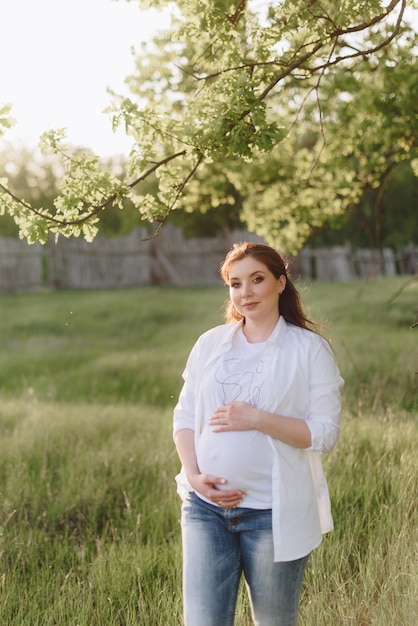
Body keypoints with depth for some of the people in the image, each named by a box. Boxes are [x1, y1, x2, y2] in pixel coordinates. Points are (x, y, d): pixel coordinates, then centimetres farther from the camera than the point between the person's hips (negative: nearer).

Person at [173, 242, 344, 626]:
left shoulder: (310, 349, -3)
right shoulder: (210, 344, 8)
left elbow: (325, 433, -8)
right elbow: (184, 416, 10)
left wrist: (258, 419, -19)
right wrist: (194, 475, -6)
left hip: (273, 512, -3)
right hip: (206, 507, 3)